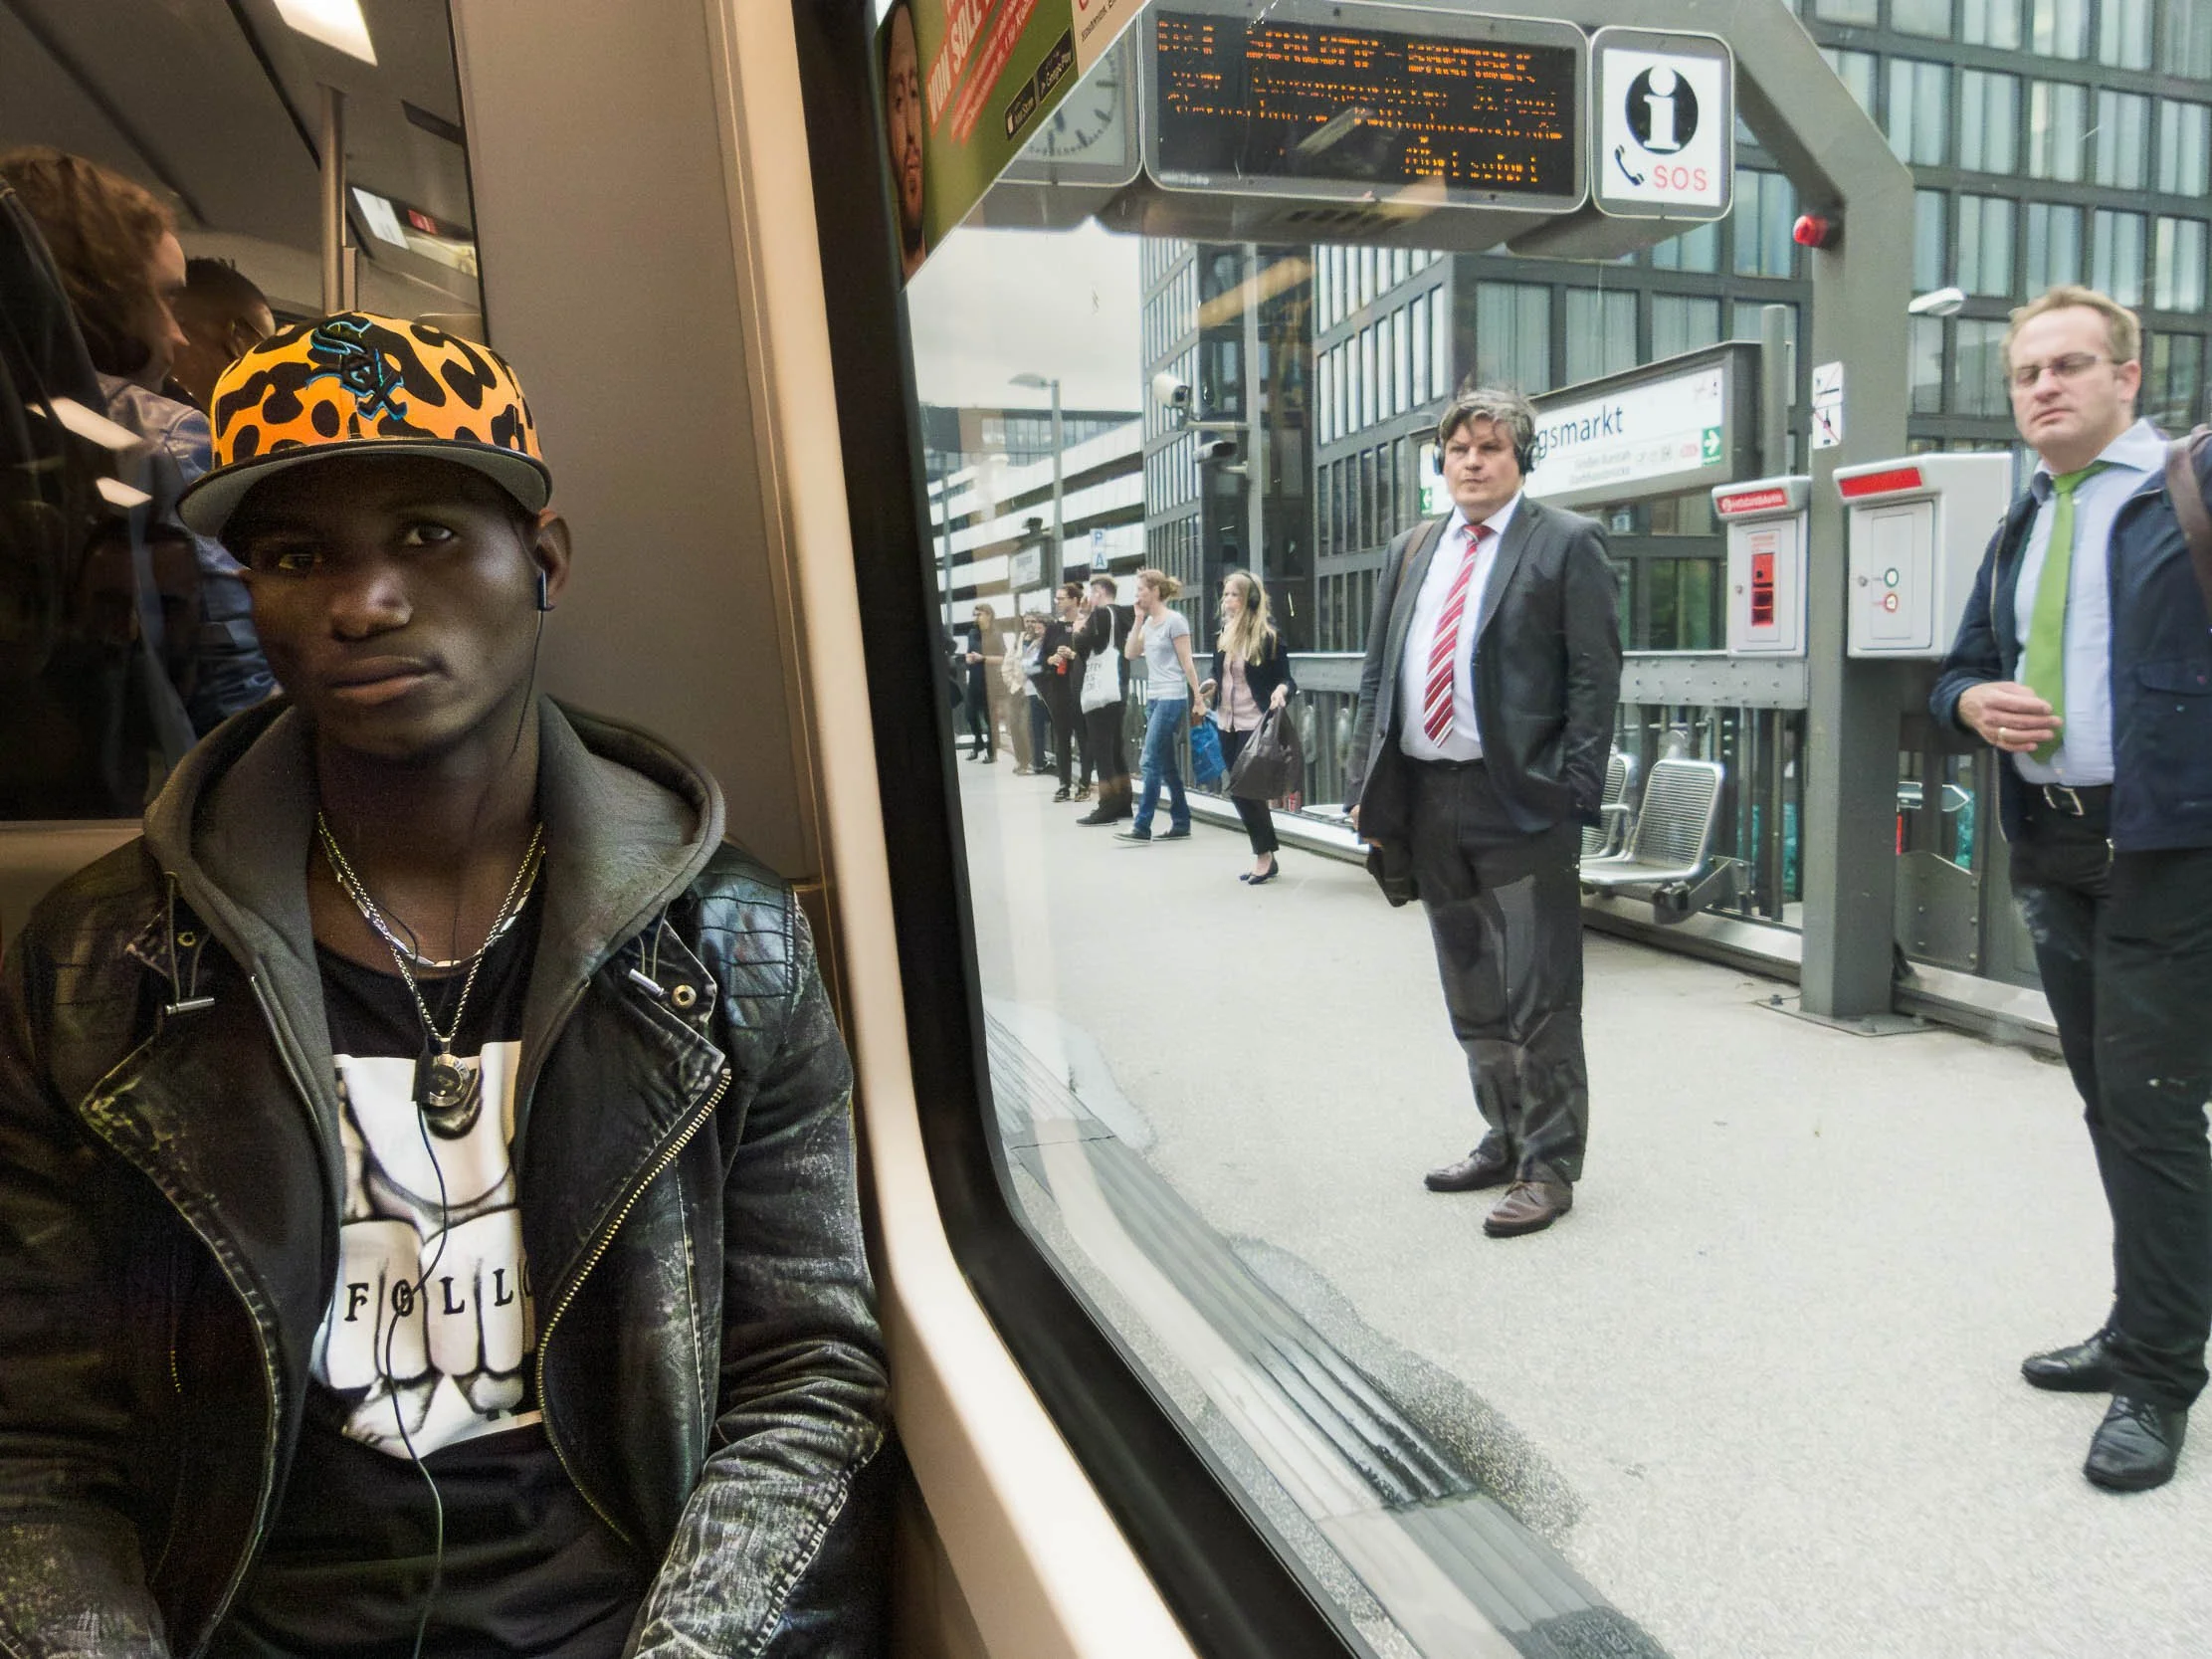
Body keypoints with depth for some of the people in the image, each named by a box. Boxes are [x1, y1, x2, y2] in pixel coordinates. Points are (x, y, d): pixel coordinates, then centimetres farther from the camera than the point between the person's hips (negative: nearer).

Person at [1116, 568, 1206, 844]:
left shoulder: (1175, 621, -8)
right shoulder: (1148, 623, 14)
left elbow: (1187, 663, -9)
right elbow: (1130, 654, 8)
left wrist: (1198, 697, -10)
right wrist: (1139, 619, 4)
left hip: (1172, 699, -8)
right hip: (1153, 699, 8)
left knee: (1150, 761, -10)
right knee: (1167, 765, 9)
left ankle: (1142, 825, -8)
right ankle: (1181, 823, 15)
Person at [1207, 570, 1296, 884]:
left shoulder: (1268, 636, -10)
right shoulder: (1223, 635, 7)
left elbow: (1285, 679, -8)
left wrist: (1281, 691, -29)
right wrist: (1210, 686, -4)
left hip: (1255, 724, -6)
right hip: (1228, 723, 7)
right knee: (1239, 791, 8)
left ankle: (1265, 856, 10)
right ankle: (1264, 855, 19)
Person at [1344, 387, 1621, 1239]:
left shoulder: (1565, 543, -1)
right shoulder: (1410, 552, 15)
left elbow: (1595, 678, -6)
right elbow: (1377, 673, 15)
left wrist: (1573, 796, -14)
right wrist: (1366, 785, 7)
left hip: (1519, 801, -6)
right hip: (1425, 800, 6)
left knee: (1539, 1000, -1)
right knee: (1472, 999, 16)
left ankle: (1549, 1167, 12)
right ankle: (1505, 1140, 31)